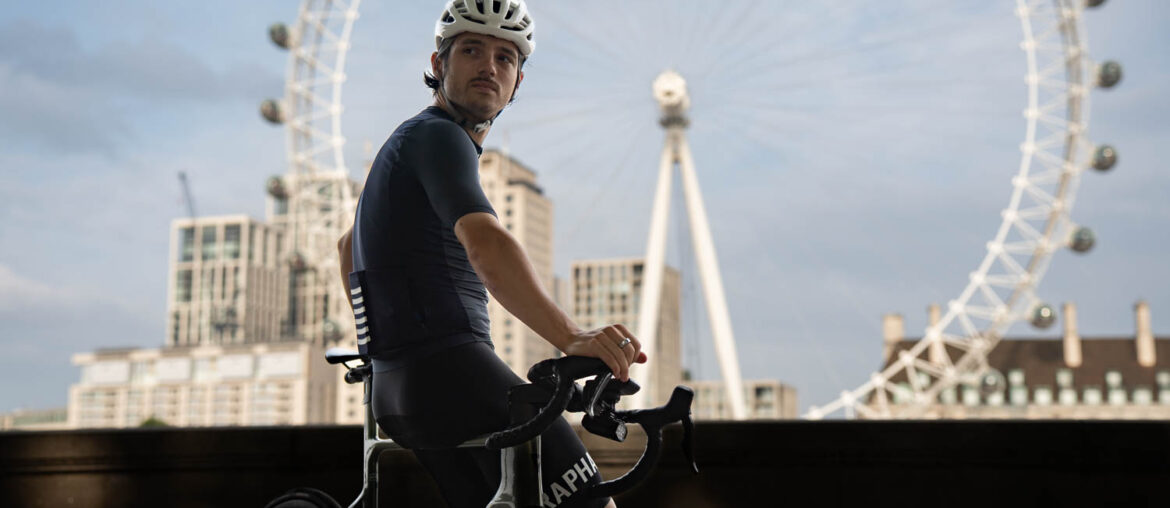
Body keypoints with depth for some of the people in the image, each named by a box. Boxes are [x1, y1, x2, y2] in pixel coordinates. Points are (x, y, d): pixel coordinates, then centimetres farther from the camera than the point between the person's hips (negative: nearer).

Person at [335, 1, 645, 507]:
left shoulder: (407, 141, 23)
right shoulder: (438, 136, -9)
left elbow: (348, 245, 38)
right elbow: (485, 243, -29)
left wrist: (386, 339, 40)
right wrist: (572, 339, -41)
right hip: (455, 374, -10)